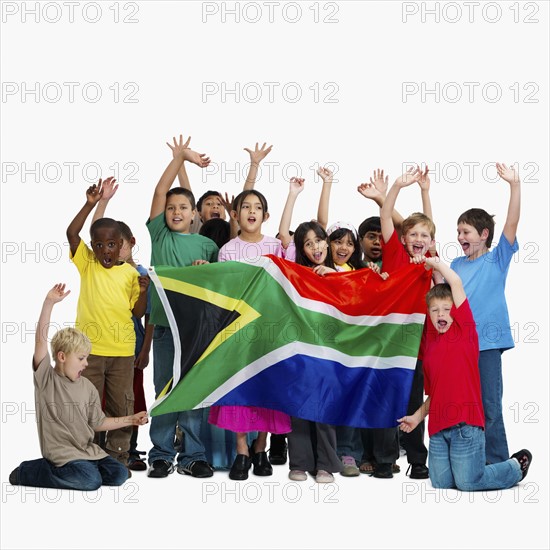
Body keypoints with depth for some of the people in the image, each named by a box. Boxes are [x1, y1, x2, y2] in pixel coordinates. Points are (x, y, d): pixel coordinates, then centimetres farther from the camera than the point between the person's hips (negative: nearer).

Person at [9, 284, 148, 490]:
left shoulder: (88, 388, 10)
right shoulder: (46, 379, -6)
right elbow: (41, 339, -19)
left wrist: (131, 419, 11)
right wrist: (49, 303, -28)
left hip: (87, 450, 6)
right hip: (60, 451, -6)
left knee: (119, 474, -10)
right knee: (92, 480, -26)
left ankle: (73, 470, 9)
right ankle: (28, 472, -6)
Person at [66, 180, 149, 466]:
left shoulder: (130, 273, 4)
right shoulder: (87, 264, 2)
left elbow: (138, 312, 6)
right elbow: (71, 232, -13)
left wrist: (144, 290, -12)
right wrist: (91, 204, -20)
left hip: (122, 349, 1)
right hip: (90, 347, -1)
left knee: (122, 406, 8)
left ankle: (118, 457, 20)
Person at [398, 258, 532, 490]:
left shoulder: (465, 330, -1)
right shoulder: (430, 344, 16)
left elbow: (456, 283, -9)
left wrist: (434, 262, 1)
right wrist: (418, 416, 19)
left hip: (465, 422, -6)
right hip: (438, 425, 6)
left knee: (468, 482, -4)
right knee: (440, 482, 2)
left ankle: (517, 466, 20)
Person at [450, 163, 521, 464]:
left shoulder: (497, 260, 0)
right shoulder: (456, 265, 13)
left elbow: (511, 224, -13)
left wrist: (515, 185, -23)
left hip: (486, 343, -5)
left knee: (488, 405, -2)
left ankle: (496, 463, 7)